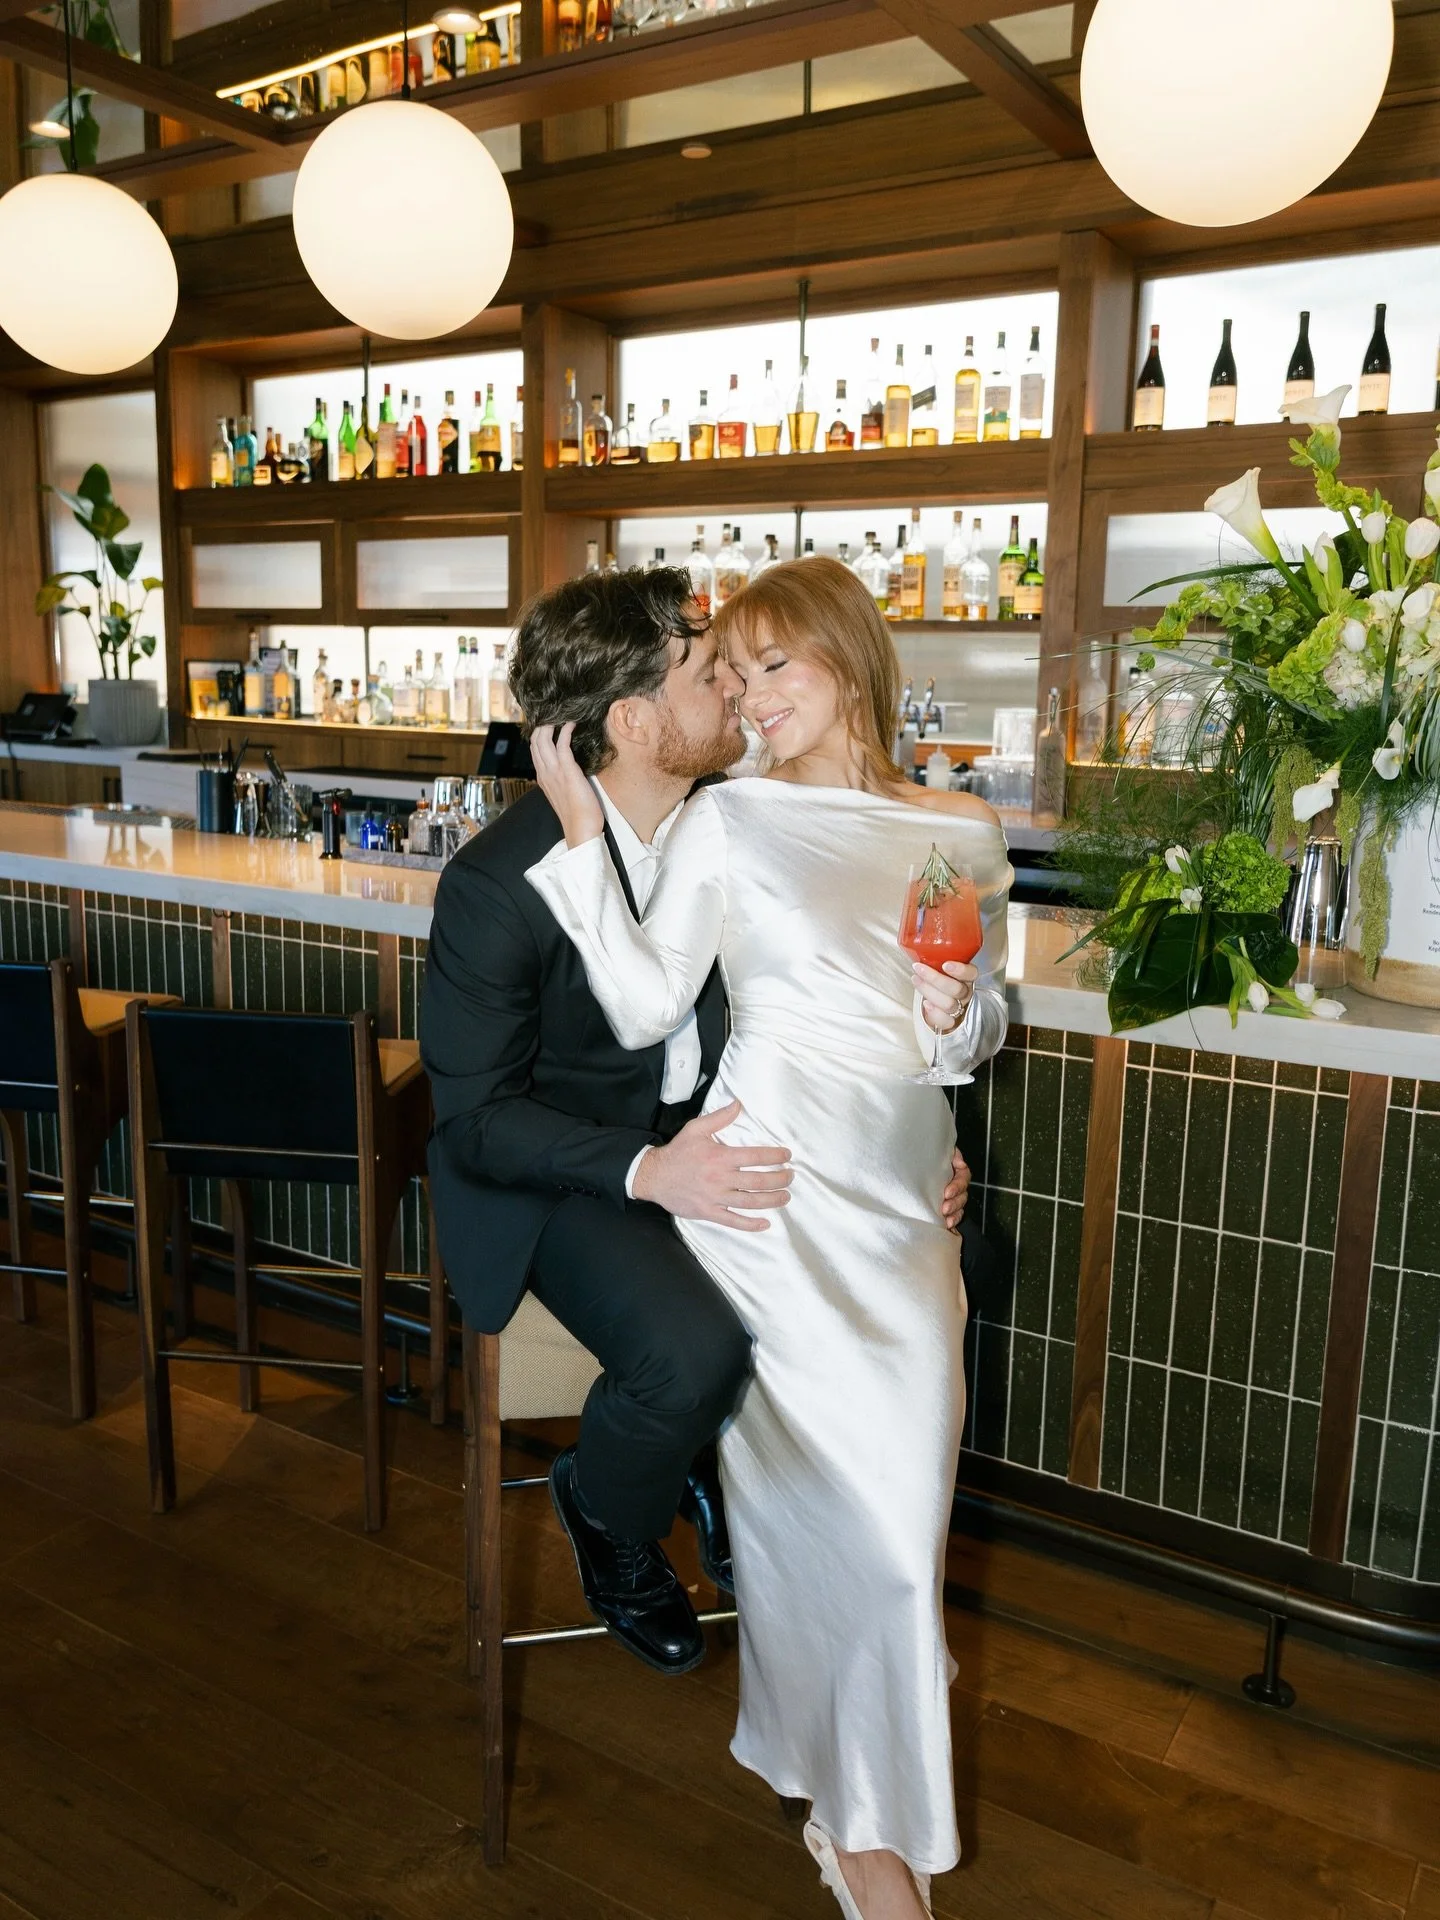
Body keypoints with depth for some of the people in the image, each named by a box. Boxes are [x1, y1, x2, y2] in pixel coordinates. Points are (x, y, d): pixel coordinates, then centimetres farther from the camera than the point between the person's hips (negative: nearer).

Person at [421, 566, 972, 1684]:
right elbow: (476, 1119, -17)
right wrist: (647, 1171, -33)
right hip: (555, 1169, -5)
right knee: (696, 1349, -29)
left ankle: (718, 1458, 14)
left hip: (710, 1135, 5)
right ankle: (607, 1518, 8)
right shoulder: (498, 884, -21)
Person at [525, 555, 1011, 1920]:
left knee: (899, 1490, 5)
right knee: (868, 1499, -5)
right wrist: (580, 834, -11)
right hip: (772, 1187, -3)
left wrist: (960, 1010, -8)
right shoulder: (729, 820, -1)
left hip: (904, 1198, 4)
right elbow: (645, 1007, -7)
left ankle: (855, 1799, 31)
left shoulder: (964, 836, 8)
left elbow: (984, 1029, 15)